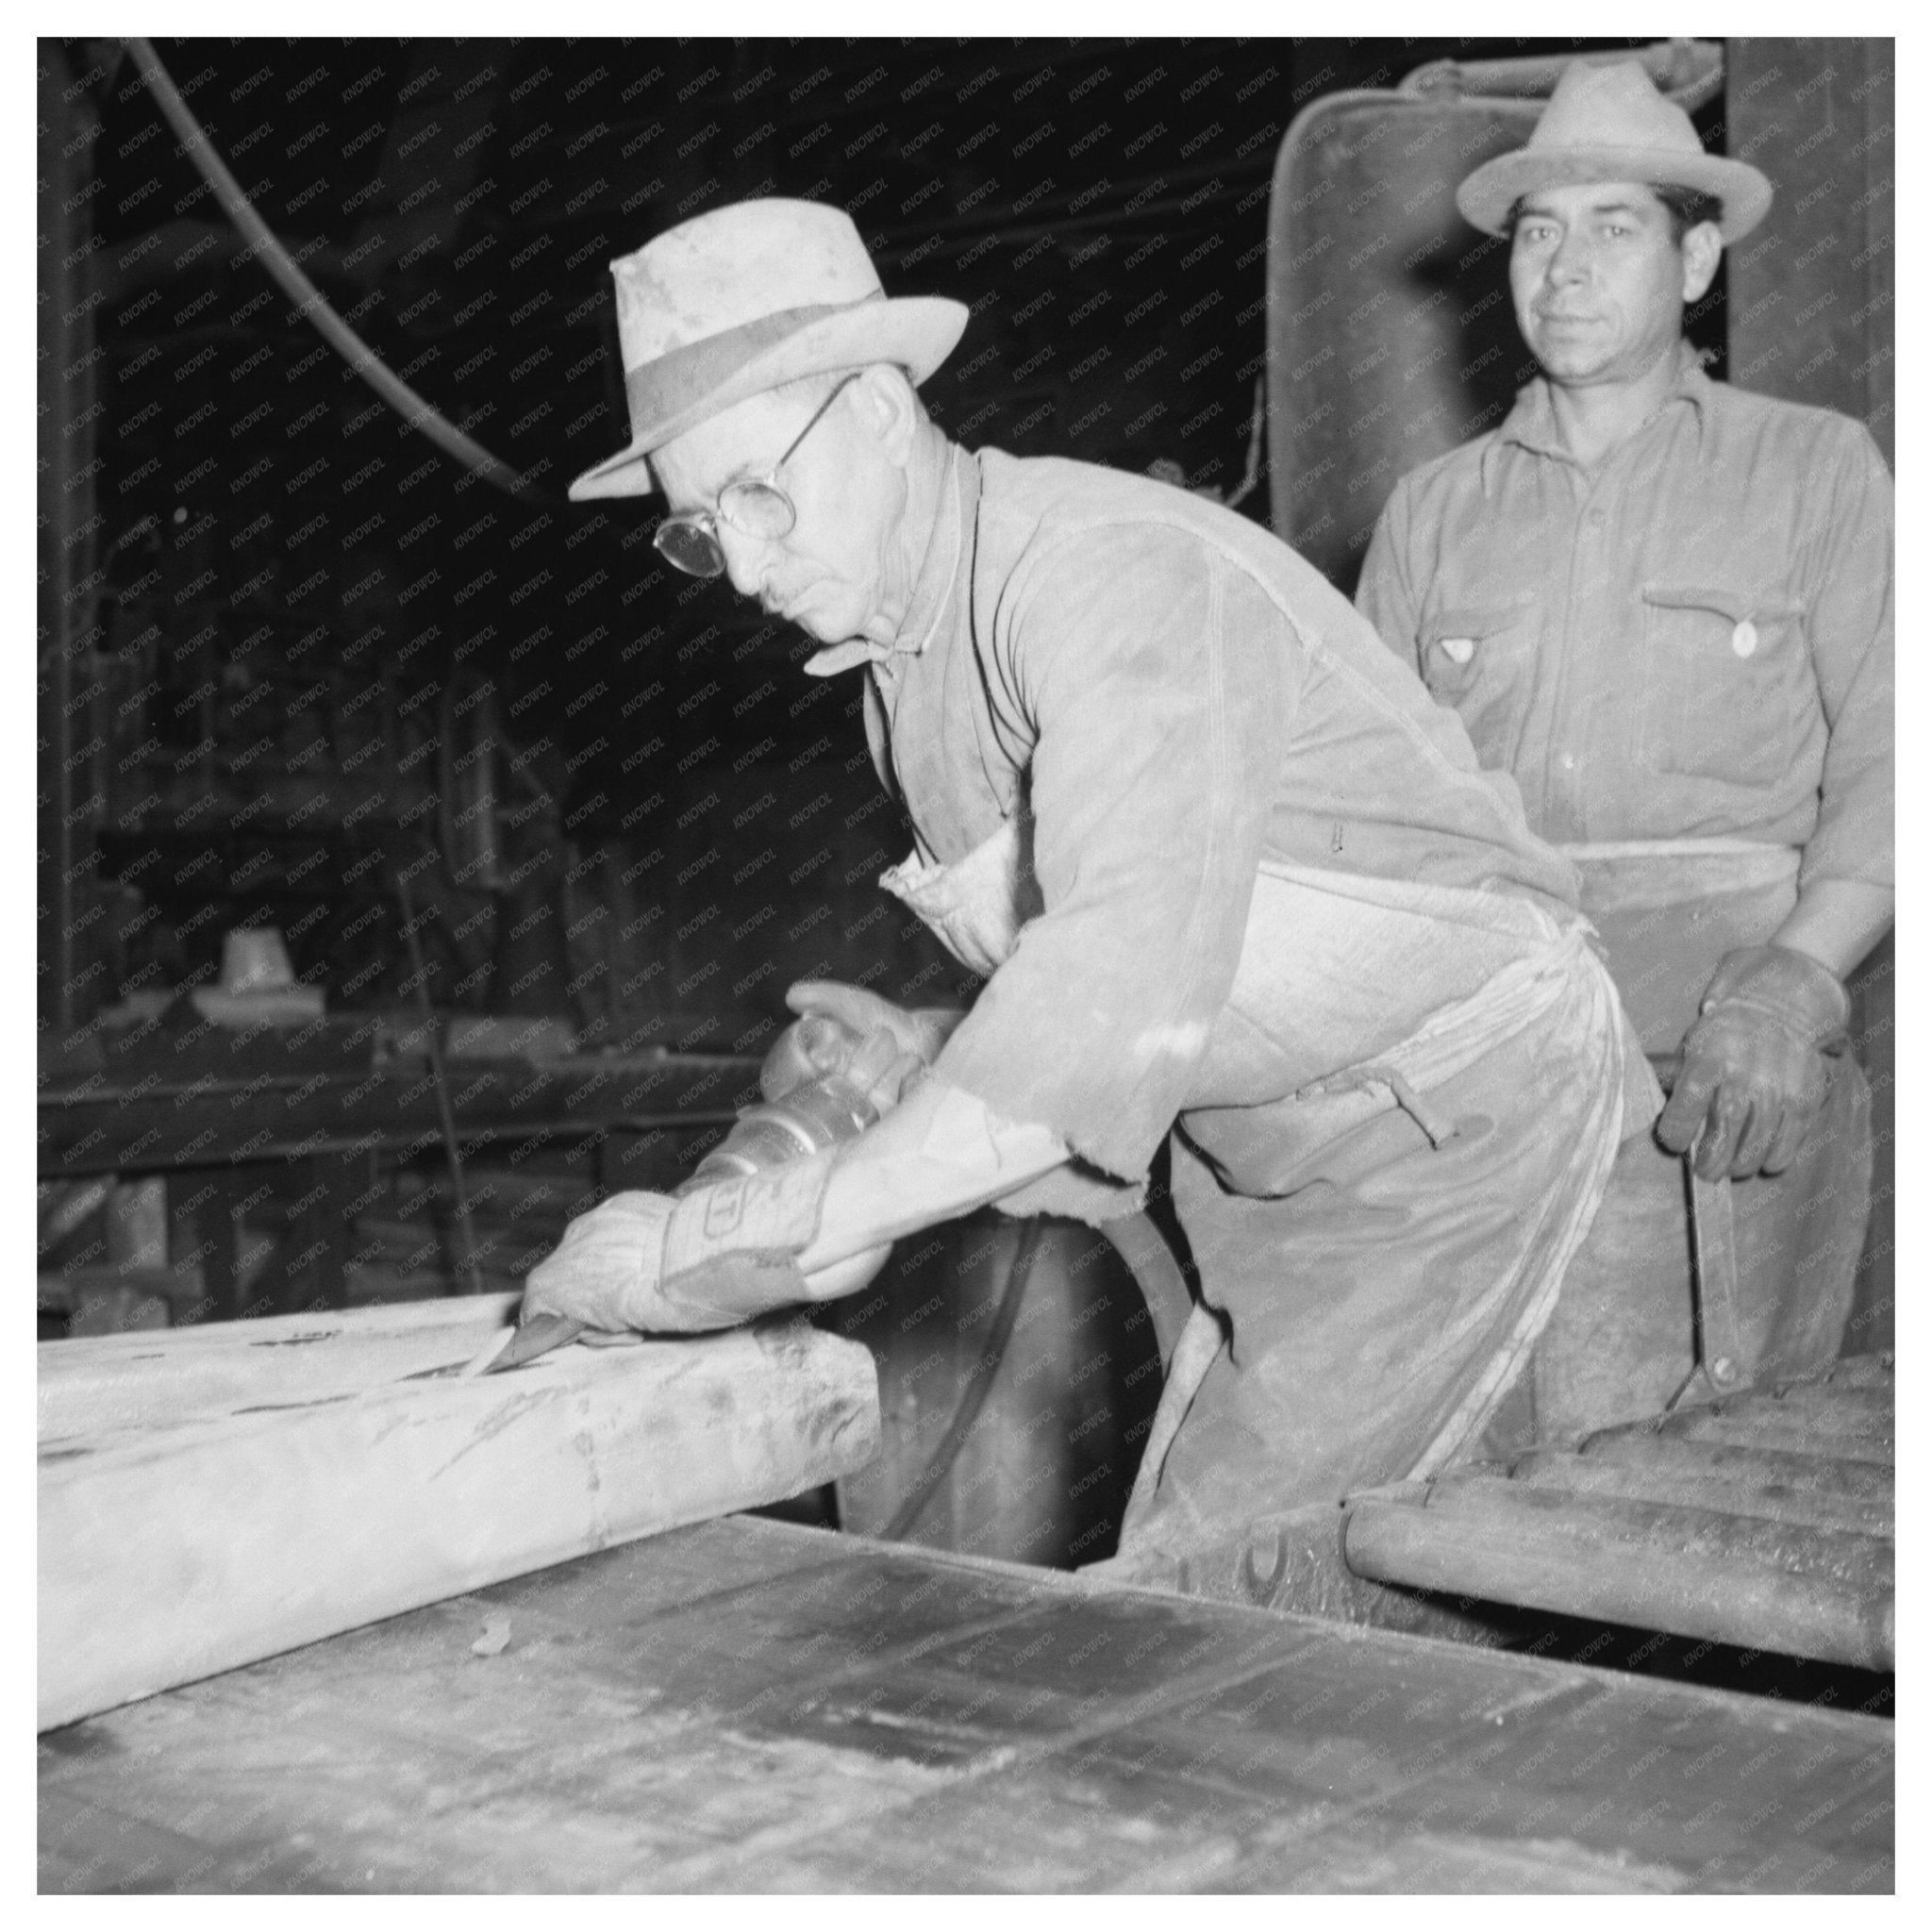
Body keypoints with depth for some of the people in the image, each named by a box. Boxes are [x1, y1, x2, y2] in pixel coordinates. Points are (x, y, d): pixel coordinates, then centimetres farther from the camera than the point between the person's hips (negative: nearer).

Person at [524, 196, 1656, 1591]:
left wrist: (783, 1233, -40)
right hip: (1280, 1165, 9)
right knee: (1175, 1574, 8)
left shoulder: (1111, 569, -25)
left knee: (1233, 1582, -12)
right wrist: (937, 1080, -9)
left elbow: (1134, 985, -40)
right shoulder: (899, 666, 6)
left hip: (1467, 1115, -8)